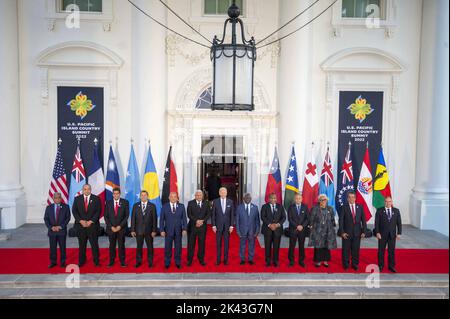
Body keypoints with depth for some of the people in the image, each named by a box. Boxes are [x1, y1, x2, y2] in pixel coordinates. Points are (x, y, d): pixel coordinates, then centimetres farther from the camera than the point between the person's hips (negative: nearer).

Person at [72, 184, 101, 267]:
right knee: (82, 245, 7)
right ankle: (81, 261, 19)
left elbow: (98, 211, -2)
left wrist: (91, 221, -11)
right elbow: (74, 211, 2)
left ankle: (96, 261, 10)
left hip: (92, 225, -1)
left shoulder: (96, 199, 2)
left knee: (94, 244, 1)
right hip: (80, 225, 2)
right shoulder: (77, 199, 7)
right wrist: (81, 221, -9)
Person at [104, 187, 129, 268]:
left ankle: (122, 262, 12)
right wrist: (111, 227, -7)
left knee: (121, 245, 3)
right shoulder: (108, 203, 4)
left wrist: (120, 226, -10)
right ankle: (111, 261, 16)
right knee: (112, 246, 6)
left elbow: (126, 216, -3)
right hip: (111, 228, 1)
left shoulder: (125, 202, 0)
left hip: (121, 228, -1)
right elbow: (106, 216, 3)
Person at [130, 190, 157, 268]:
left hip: (149, 230, -1)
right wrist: (133, 230, -2)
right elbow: (133, 218, 3)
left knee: (150, 247, 6)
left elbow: (154, 219, -2)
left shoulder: (152, 206, -1)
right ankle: (138, 262, 22)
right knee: (139, 247, 9)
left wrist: (154, 230, -6)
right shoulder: (135, 206, 3)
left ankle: (150, 262, 19)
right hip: (138, 230, 1)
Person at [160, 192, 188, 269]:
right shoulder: (164, 207, 0)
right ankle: (167, 263, 20)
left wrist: (184, 229, -7)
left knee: (178, 248, 8)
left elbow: (184, 218, 2)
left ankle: (178, 263, 22)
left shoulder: (181, 206, 3)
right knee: (168, 248, 5)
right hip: (168, 231, -1)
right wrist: (162, 230, -7)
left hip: (178, 231, 1)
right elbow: (161, 219, 0)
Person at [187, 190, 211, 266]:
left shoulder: (206, 203, 9)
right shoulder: (190, 203, 2)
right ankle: (189, 260, 12)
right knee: (191, 243, 2)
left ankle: (201, 259, 16)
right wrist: (196, 221, -17)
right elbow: (189, 214, -6)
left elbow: (208, 214, 3)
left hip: (202, 226, 2)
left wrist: (202, 220, -12)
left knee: (202, 243, 6)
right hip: (192, 226, -2)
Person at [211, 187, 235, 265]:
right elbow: (213, 214, 0)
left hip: (227, 226, 1)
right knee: (218, 244, 6)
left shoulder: (230, 202, 1)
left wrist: (232, 225, -3)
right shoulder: (215, 201, -1)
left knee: (226, 243, 6)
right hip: (218, 225, -1)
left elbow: (232, 214, 2)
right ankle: (218, 260, 14)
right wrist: (213, 225, -5)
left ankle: (225, 260, 16)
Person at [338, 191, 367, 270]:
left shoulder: (360, 207, 5)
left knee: (356, 249, 7)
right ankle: (345, 264, 18)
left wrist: (363, 231, 0)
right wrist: (342, 232, -10)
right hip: (347, 233, -2)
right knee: (346, 250, 5)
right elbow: (341, 221, -4)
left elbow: (363, 220, 6)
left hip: (357, 233, 2)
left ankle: (355, 264, 21)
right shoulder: (344, 208, -2)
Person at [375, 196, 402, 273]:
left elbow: (399, 223, 4)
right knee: (381, 251, 6)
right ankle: (380, 266, 17)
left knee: (391, 251, 7)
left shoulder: (396, 211, 4)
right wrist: (377, 232, -11)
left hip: (392, 234, 2)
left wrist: (399, 233, -2)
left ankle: (391, 266, 18)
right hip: (382, 234, -2)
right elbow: (376, 222, -5)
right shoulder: (379, 211, -3)